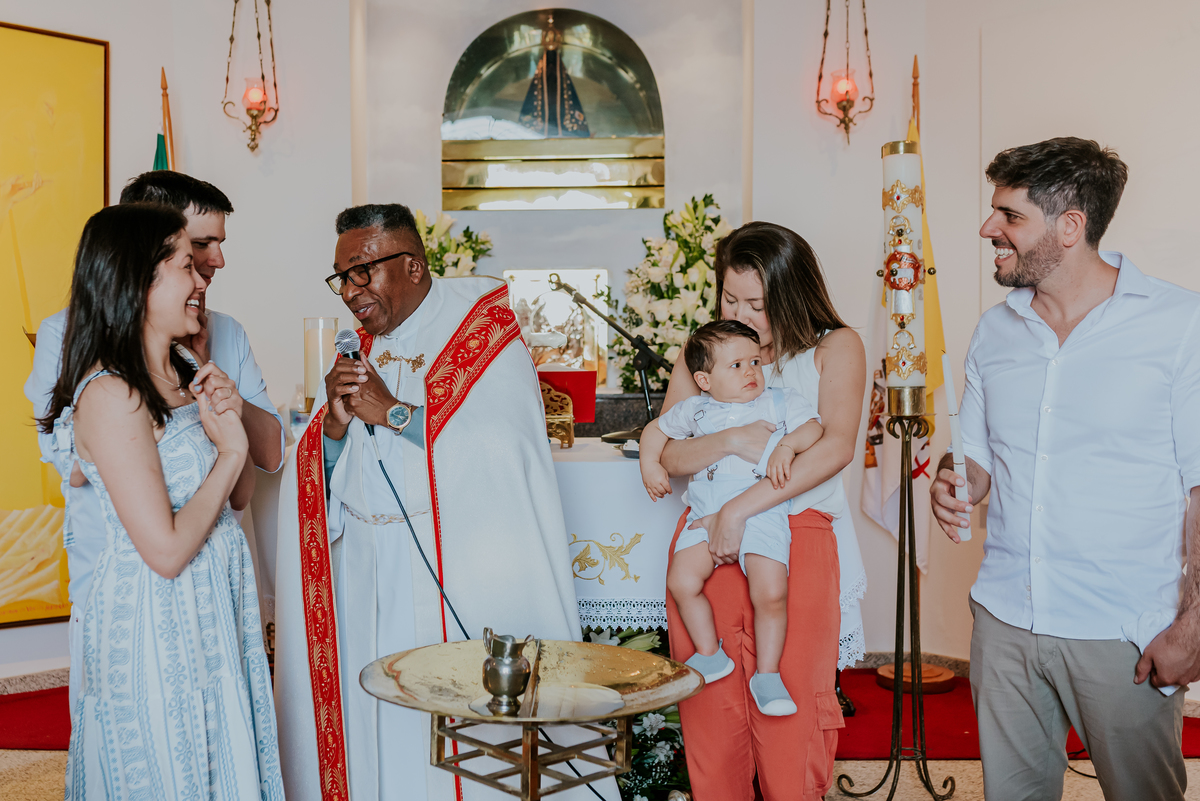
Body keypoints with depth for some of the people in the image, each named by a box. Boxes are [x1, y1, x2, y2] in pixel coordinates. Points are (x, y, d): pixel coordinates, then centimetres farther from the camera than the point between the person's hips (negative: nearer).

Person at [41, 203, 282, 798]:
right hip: (154, 620, -8)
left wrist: (230, 421, -7)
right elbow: (167, 551, -24)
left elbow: (239, 494, 11)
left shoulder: (185, 370, 5)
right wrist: (229, 451, -15)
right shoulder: (111, 397, -21)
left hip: (215, 608, 8)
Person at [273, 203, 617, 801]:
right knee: (380, 717, 8)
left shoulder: (484, 331, -5)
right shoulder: (356, 351, 13)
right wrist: (334, 424, -10)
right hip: (369, 577, 5)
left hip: (465, 572, -5)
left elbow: (507, 446, -20)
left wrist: (392, 412, -16)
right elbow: (322, 476, 11)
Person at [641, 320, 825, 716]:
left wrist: (788, 445, -15)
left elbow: (814, 427, 3)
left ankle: (767, 674, 3)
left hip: (762, 515, -2)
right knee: (681, 582, -16)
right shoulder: (696, 410, 14)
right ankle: (710, 655, 7)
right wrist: (649, 464, 12)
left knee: (771, 594, -18)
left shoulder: (780, 401, 11)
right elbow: (656, 428, 26)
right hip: (706, 516, 2)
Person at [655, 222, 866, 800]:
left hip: (797, 543, -2)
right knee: (710, 711, 3)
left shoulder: (834, 347, 5)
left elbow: (835, 447, -11)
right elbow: (666, 454, 6)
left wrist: (741, 508, -17)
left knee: (790, 715, -3)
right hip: (708, 542, 3)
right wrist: (730, 442, -14)